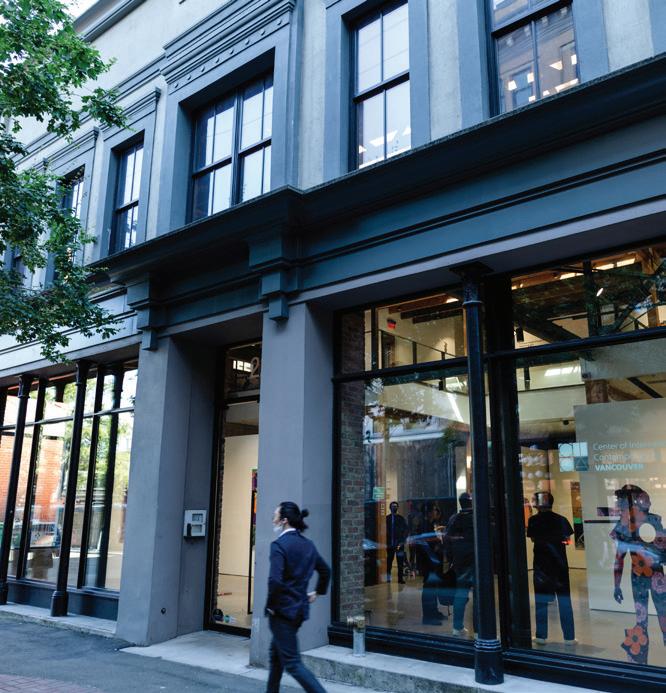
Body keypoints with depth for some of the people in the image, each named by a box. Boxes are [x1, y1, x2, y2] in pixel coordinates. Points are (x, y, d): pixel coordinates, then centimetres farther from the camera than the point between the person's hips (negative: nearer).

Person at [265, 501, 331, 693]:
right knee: (276, 653, 25)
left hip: (282, 610, -8)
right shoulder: (308, 544, 7)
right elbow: (325, 570, 17)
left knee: (292, 662, -1)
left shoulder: (279, 544, -17)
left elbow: (275, 580, -26)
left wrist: (270, 605, -13)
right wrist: (317, 592, 24)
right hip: (300, 609, 8)